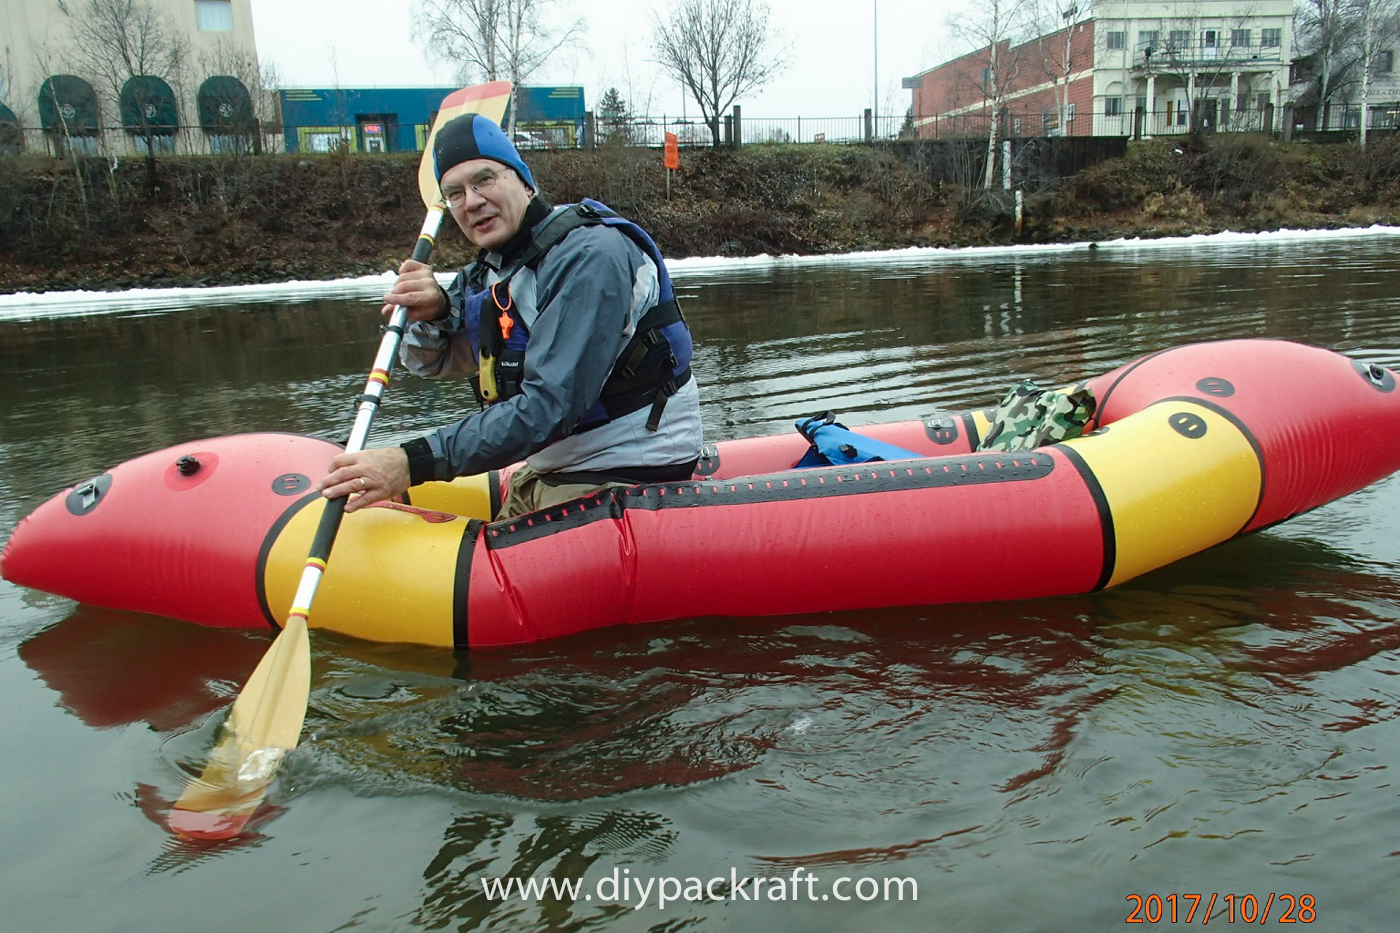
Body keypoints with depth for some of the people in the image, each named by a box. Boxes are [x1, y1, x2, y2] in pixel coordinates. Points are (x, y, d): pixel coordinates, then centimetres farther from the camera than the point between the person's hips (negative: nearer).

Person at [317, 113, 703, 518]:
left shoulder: (590, 256, -21)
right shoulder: (488, 273, 7)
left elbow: (551, 407, -28)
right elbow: (429, 362, 12)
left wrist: (415, 462, -30)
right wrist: (431, 315, -12)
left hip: (627, 475, -8)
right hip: (549, 469, 8)